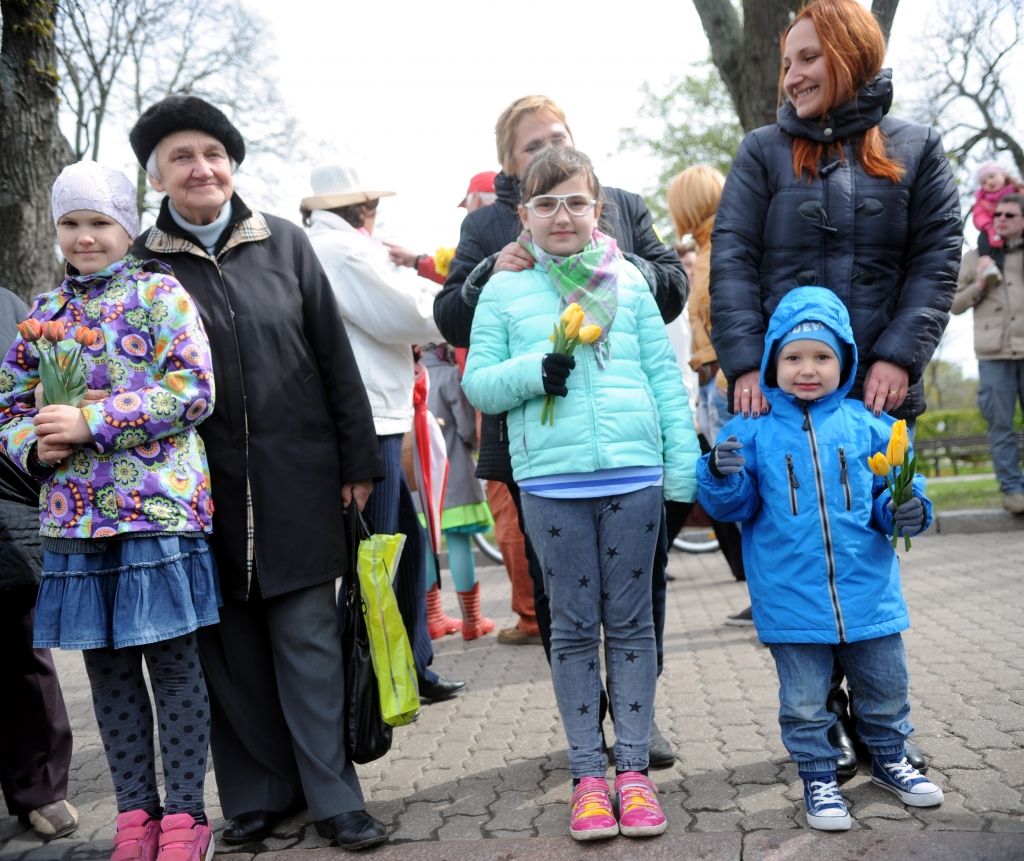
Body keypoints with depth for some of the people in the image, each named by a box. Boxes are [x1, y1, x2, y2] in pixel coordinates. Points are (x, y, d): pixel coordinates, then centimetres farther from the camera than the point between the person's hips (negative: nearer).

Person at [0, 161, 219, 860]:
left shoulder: (160, 294, 0)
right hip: (74, 516, 5)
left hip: (157, 506, -5)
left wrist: (90, 423, -15)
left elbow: (193, 389, -11)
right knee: (108, 668, 10)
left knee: (172, 662, 1)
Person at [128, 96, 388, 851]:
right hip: (201, 488, 1)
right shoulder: (141, 265, 3)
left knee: (308, 635, 2)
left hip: (296, 479, 0)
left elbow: (335, 355, 4)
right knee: (232, 646, 9)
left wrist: (358, 460, 1)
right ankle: (260, 793, 24)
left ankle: (333, 796, 13)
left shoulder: (284, 243, 4)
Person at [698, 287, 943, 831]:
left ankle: (889, 760, 44)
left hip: (868, 595, 2)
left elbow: (892, 492, 7)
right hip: (792, 600, -2)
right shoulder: (753, 431, -5)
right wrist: (721, 476, -23)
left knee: (885, 689, 20)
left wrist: (907, 512, -15)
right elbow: (731, 506, -3)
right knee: (805, 702, 9)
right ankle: (818, 778, 29)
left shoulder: (866, 425, -1)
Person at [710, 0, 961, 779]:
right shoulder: (764, 152, 7)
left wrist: (899, 356, -11)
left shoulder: (916, 150, 9)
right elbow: (732, 262, -1)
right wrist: (745, 363, -14)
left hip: (877, 391, 1)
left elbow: (936, 260, 3)